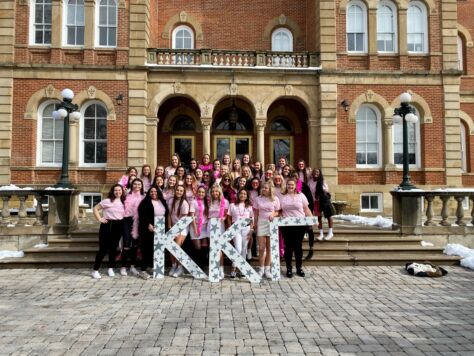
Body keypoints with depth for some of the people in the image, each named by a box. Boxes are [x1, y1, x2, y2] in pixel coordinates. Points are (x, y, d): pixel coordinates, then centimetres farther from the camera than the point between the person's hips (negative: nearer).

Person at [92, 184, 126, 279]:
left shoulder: (123, 202, 10)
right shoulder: (107, 201, -6)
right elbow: (95, 208, -4)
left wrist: (124, 221, 6)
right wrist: (100, 219, -10)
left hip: (119, 226, 5)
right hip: (108, 225, -5)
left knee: (113, 248, 11)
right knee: (103, 248, -5)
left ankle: (111, 268, 22)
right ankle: (95, 270, 3)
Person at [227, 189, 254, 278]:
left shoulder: (249, 207, 10)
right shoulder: (232, 206, 6)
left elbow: (252, 220, 9)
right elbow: (229, 218, 8)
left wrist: (251, 231, 0)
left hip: (246, 228, 2)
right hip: (236, 228, -2)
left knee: (244, 249, 3)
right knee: (238, 249, -13)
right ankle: (234, 268, -4)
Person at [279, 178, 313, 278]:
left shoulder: (301, 195, 8)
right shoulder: (282, 197, 7)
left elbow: (306, 209, 7)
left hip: (300, 225, 0)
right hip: (286, 225, 0)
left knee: (298, 246, 5)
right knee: (288, 247, 3)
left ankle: (299, 268, 17)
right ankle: (289, 268, 13)